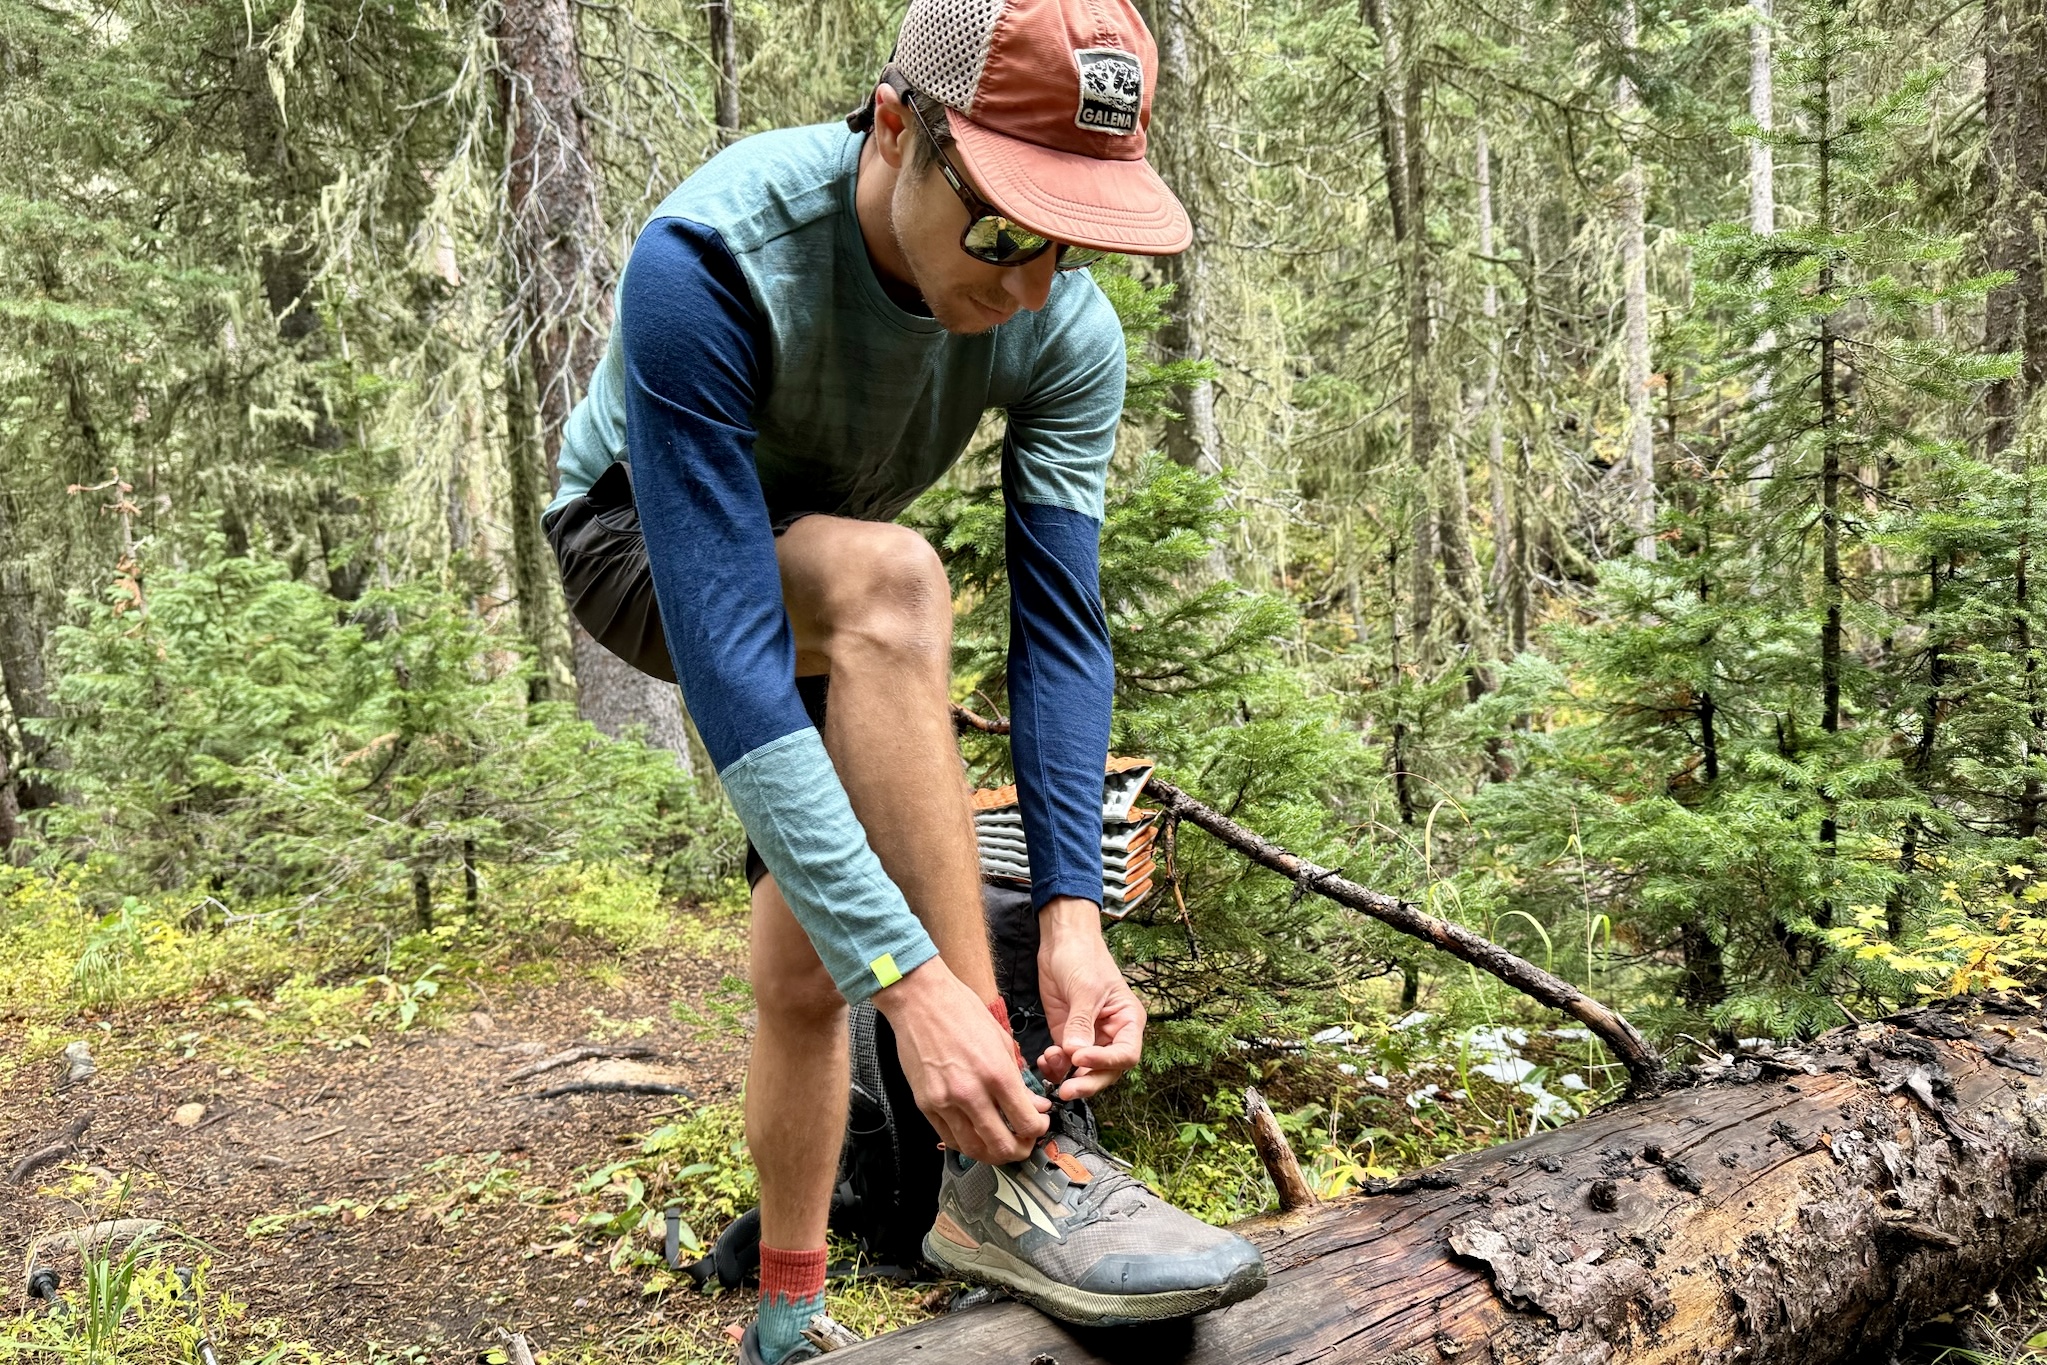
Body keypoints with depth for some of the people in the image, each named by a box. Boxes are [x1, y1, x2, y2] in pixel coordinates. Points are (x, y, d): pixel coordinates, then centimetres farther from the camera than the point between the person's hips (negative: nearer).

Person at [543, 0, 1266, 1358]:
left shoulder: (1067, 329, -23)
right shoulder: (711, 259, -38)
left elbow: (1059, 622, -23)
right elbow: (725, 649, -44)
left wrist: (1071, 911, -35)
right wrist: (912, 977, -48)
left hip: (818, 574, 5)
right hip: (644, 544, -4)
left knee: (806, 975, 0)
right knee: (890, 582, -38)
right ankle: (1003, 1171, -36)